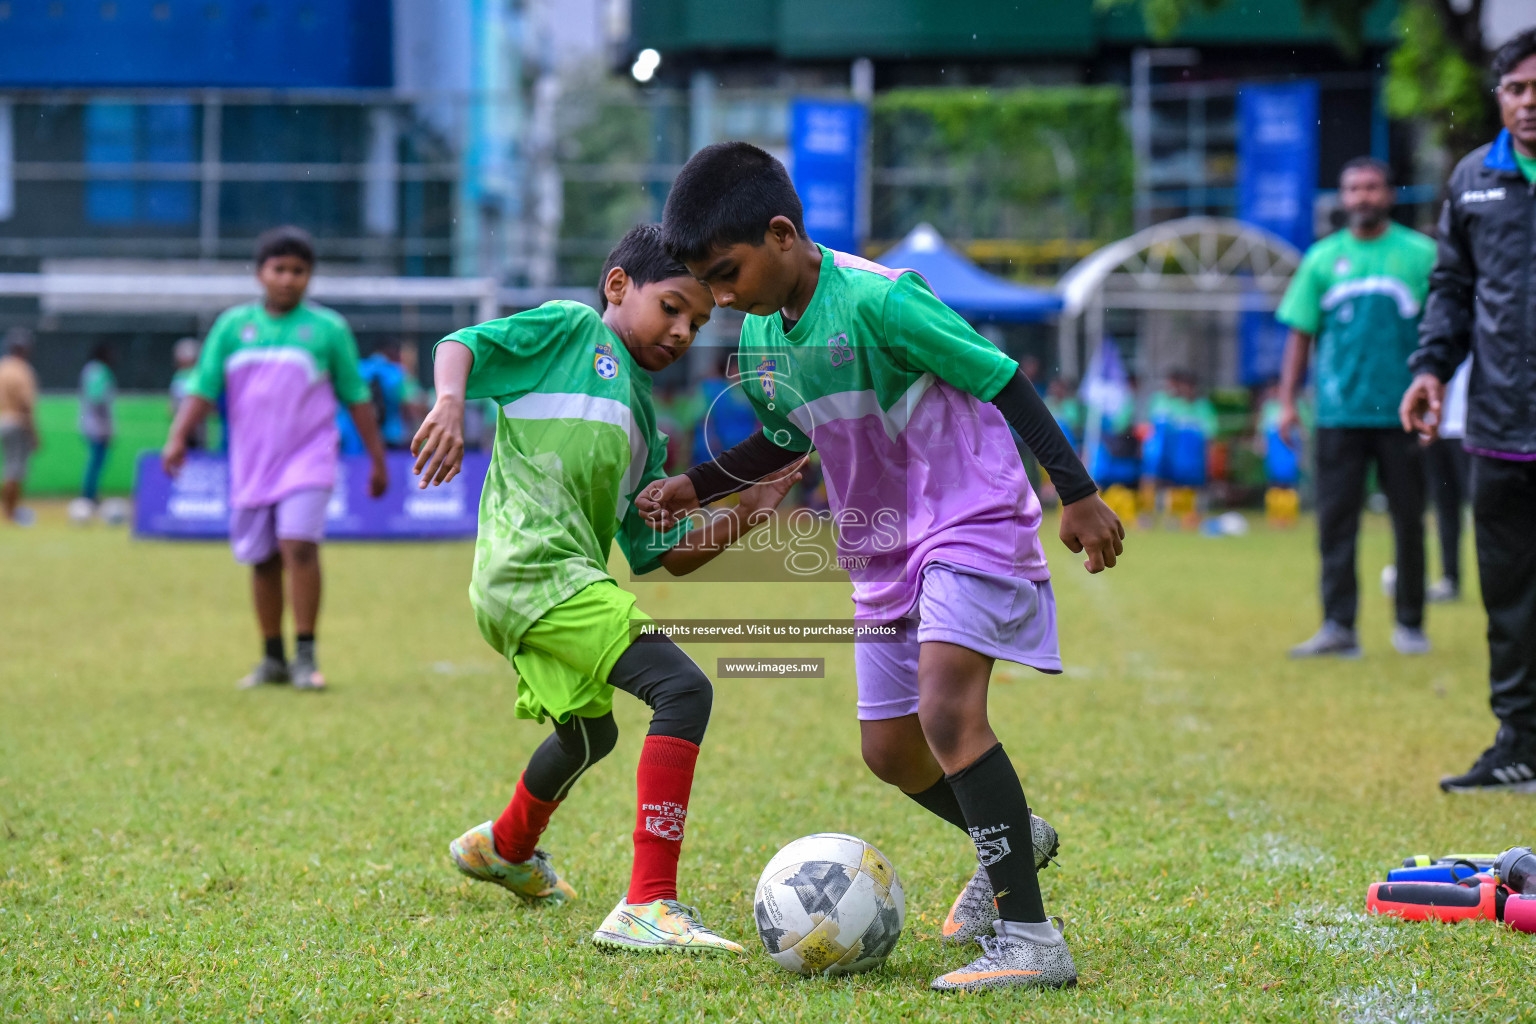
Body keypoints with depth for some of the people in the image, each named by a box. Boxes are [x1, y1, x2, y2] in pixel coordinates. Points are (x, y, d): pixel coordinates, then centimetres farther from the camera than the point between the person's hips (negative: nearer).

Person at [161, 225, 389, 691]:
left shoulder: (329, 328, 3)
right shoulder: (232, 326, 6)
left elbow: (356, 398, 8)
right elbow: (204, 388, 4)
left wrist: (378, 460, 9)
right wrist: (178, 437, -10)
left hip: (307, 456, -3)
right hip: (251, 460, 3)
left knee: (298, 545, -19)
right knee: (262, 561, 8)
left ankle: (306, 656, -12)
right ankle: (273, 659, 21)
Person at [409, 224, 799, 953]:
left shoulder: (643, 424, 26)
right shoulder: (572, 329, 7)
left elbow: (665, 554, 23)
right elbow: (463, 346, -4)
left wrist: (746, 514, 12)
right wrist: (451, 403, -24)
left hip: (565, 577, 10)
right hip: (534, 564, -10)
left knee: (589, 730, 33)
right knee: (683, 688, -21)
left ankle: (505, 848, 64)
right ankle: (648, 907, -28)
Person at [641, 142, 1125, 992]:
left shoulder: (875, 300, -23)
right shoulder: (760, 335, 2)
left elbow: (1001, 379, -18)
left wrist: (1076, 493, -17)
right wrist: (699, 488, 9)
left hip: (971, 522, -9)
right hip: (884, 552, 9)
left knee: (947, 707, -26)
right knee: (889, 752, 11)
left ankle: (1028, 938, -26)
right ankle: (1013, 839, 41)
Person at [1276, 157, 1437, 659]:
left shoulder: (1421, 254, 4)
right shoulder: (1322, 259, 8)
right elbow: (1300, 333, 10)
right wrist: (1287, 401, 4)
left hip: (1401, 411, -1)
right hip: (1339, 412, 1)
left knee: (1408, 520, 5)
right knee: (1335, 522, -2)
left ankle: (1410, 623, 16)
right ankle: (1338, 626, -1)